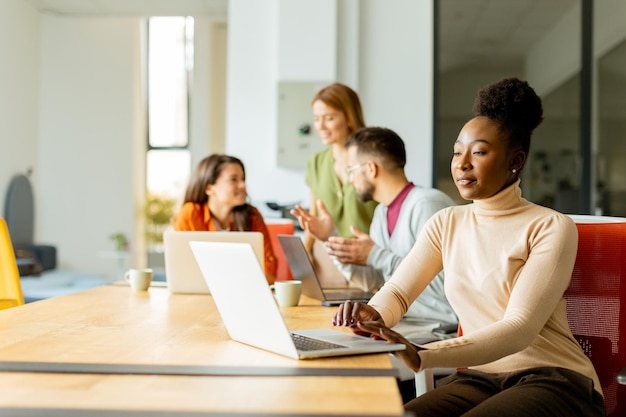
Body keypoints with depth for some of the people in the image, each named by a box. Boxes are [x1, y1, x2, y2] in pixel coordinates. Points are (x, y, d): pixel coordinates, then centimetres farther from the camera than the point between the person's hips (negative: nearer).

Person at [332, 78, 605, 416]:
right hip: (478, 376, 4)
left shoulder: (551, 227, -7)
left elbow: (520, 328, -18)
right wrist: (373, 316, -20)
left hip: (553, 379, -4)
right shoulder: (446, 223, 10)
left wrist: (421, 356, -31)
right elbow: (397, 290, 7)